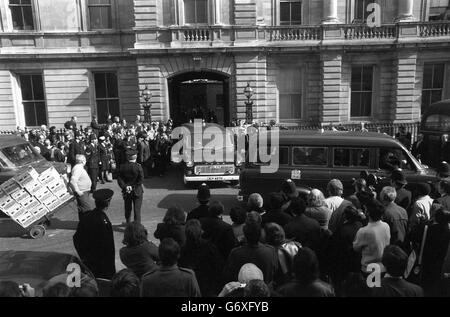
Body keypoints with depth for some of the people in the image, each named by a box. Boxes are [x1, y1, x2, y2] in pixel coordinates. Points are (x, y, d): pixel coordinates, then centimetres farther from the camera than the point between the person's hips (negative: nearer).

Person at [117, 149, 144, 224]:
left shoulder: (122, 167, -4)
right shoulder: (138, 167, -15)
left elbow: (119, 179, -7)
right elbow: (141, 180, -17)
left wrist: (125, 187, -9)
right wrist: (133, 187, -9)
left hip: (126, 192, 4)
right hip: (137, 192, -4)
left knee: (128, 209, 20)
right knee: (137, 209, 4)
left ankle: (128, 223, 38)